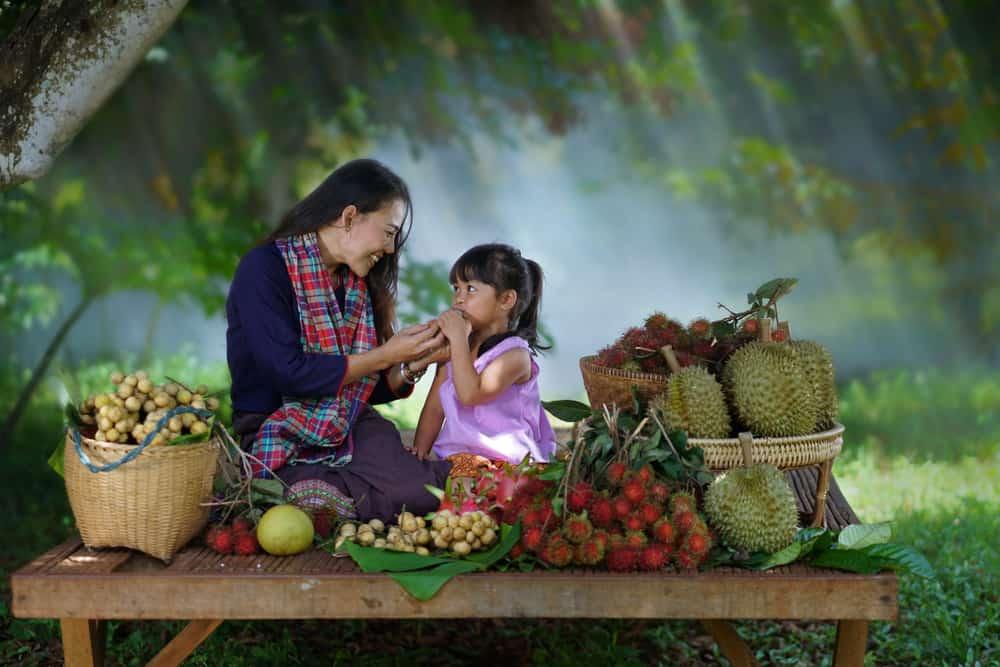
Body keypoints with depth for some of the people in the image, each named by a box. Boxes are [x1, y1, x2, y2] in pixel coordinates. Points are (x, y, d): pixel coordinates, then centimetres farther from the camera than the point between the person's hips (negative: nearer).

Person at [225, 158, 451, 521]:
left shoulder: (359, 284, 13)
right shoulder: (264, 268, -10)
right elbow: (288, 373, -19)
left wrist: (410, 367, -4)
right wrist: (385, 355, -14)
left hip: (351, 431, 6)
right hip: (282, 443, -6)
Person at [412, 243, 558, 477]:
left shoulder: (514, 354, -8)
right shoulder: (452, 348, 14)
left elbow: (470, 394, -22)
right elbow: (434, 408, 13)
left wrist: (459, 339, -18)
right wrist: (418, 453, 0)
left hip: (505, 463, -5)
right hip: (453, 458, 6)